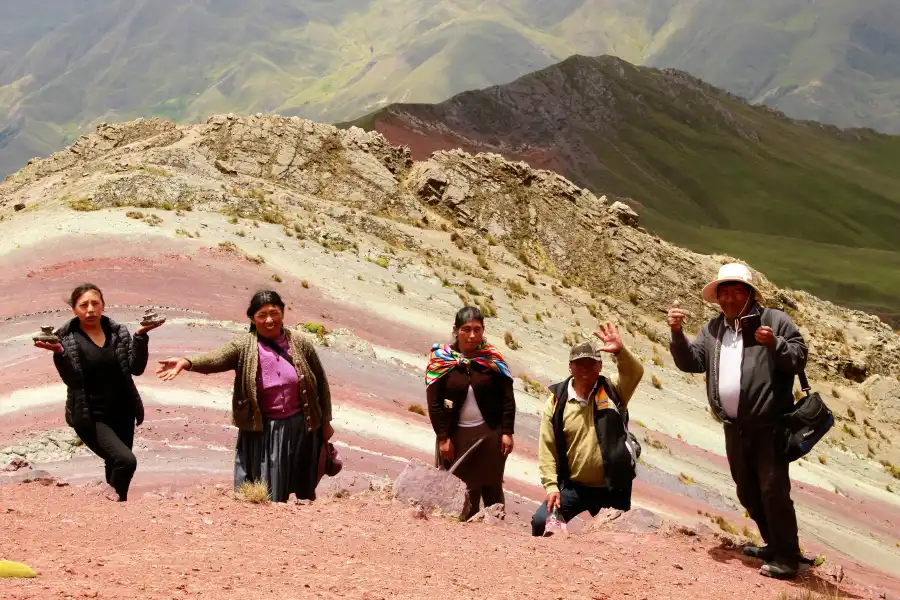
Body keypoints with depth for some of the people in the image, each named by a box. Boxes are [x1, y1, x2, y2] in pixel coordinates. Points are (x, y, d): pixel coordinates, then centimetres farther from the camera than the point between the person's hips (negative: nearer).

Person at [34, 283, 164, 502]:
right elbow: (72, 379, -15)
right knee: (125, 460, -22)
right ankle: (111, 500, 2)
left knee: (116, 465, 14)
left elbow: (136, 367, -6)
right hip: (91, 417, -4)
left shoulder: (118, 332, 2)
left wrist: (141, 336, -17)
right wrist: (59, 353, -30)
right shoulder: (66, 339, -7)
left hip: (122, 413, 4)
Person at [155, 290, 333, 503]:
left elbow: (321, 382, 5)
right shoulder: (243, 346, -9)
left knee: (305, 489, 15)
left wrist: (325, 421, 8)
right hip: (262, 430, -1)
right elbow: (217, 359, -28)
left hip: (299, 427, 1)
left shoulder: (299, 344, -4)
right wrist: (186, 362, -47)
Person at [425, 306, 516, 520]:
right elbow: (434, 402, -5)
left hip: (490, 434, 1)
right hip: (456, 436, -1)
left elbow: (507, 397, 0)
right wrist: (443, 437, -9)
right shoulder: (441, 359, -3)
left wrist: (507, 432, -6)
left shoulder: (493, 358, 0)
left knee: (492, 489, 7)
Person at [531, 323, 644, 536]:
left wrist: (620, 352, -40)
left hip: (613, 488, 0)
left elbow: (635, 373, -21)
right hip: (573, 487, 0)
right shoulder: (557, 400, -3)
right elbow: (547, 448, -3)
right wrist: (551, 486, -11)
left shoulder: (613, 392, -2)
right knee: (542, 523, -15)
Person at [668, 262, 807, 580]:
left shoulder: (774, 321, -3)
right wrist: (677, 333, -10)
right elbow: (691, 361, 6)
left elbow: (799, 358, -7)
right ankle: (775, 545, 32)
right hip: (734, 428, 7)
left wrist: (774, 344, -25)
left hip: (769, 426, -7)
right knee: (748, 493, 16)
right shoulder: (713, 329, 13)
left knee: (773, 491, -10)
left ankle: (787, 558, -2)